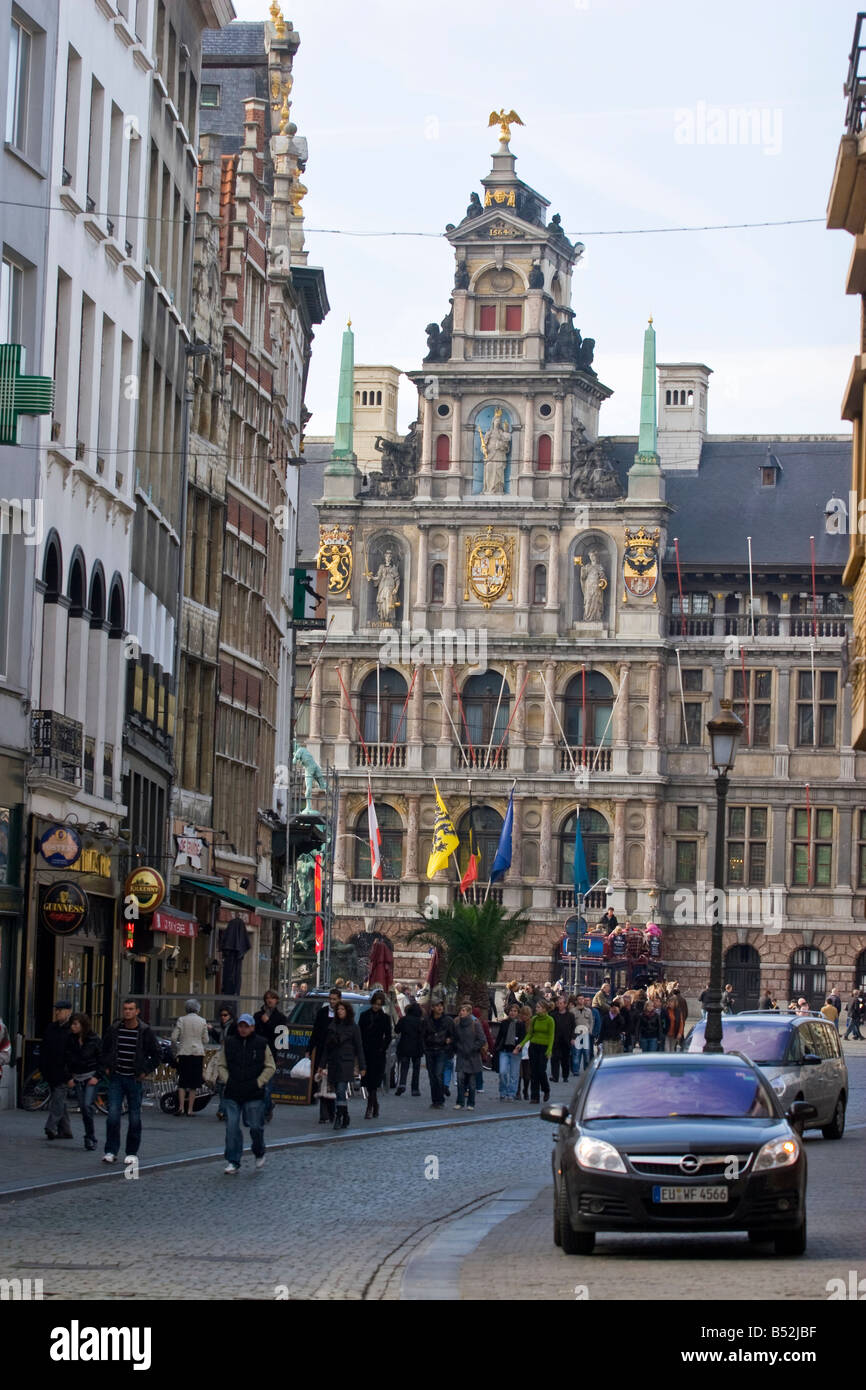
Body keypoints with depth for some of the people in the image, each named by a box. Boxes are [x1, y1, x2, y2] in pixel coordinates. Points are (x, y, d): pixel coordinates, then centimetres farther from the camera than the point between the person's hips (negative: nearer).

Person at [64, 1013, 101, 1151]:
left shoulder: (94, 1039, -6)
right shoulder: (70, 1040, 4)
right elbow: (67, 1060, 10)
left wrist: (96, 1077, -9)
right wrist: (69, 1078, 3)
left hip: (91, 1076, -4)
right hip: (77, 1077, 4)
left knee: (87, 1105, -17)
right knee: (82, 1107, 2)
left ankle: (90, 1138, -9)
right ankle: (90, 1139, 11)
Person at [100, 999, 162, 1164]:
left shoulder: (145, 1032, -4)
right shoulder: (114, 1029, 2)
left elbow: (157, 1055, 5)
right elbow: (104, 1050, 19)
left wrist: (146, 1071, -2)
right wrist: (106, 1067, 8)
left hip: (134, 1080, -1)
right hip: (116, 1078, 1)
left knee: (134, 1118, 5)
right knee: (113, 1115, -9)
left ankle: (131, 1153, 16)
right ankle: (111, 1152, -4)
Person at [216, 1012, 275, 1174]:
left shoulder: (261, 1044, 1)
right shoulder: (229, 1043, 6)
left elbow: (270, 1067, 5)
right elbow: (221, 1065, 13)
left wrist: (258, 1083, -5)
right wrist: (227, 1081, -2)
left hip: (254, 1094, -1)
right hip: (232, 1094, 1)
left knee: (255, 1127, 3)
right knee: (232, 1127, -4)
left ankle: (259, 1154, 31)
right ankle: (233, 1162, 1)